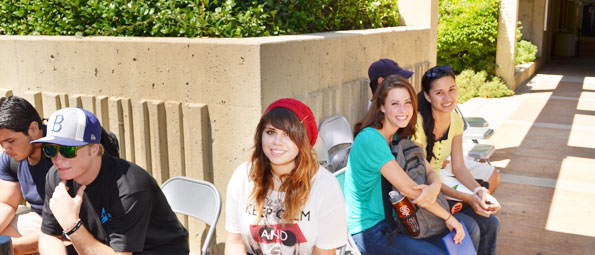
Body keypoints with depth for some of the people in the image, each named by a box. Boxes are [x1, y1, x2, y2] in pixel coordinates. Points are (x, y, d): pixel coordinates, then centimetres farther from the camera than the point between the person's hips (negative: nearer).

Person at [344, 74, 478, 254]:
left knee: (470, 230, 6)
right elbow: (407, 189, -26)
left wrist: (434, 187, -23)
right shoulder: (370, 139, -24)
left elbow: (429, 171, 2)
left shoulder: (400, 137, 5)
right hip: (368, 228, -8)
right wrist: (447, 217, -16)